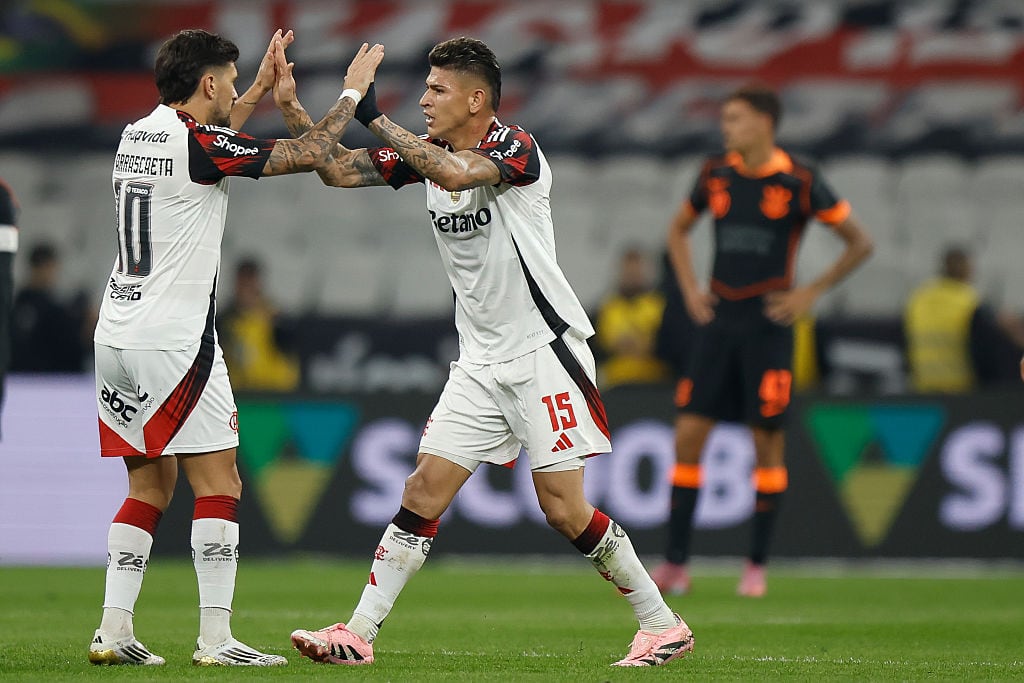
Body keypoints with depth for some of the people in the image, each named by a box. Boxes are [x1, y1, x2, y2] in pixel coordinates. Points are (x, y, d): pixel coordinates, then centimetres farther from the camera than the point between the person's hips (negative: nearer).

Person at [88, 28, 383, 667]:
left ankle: (114, 631, 7)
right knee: (218, 483, -4)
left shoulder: (137, 135, 11)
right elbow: (309, 153, -9)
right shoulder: (198, 144, -13)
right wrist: (353, 91, 6)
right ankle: (216, 638, -8)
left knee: (152, 483, 13)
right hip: (174, 339, -8)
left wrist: (262, 87, 36)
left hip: (119, 336, 8)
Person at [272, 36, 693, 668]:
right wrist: (292, 107, -3)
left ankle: (662, 625, 7)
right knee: (425, 490, -1)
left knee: (564, 509, -7)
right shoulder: (427, 153, 7)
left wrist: (377, 119, -29)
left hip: (545, 350, -7)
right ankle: (358, 634, -1)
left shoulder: (515, 147, -15)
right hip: (481, 360, 7)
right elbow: (340, 170, 10)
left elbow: (457, 173, -35)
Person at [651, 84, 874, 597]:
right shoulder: (716, 175, 7)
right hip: (718, 319, 4)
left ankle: (757, 565, 8)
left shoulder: (799, 181, -6)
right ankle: (675, 563, -1)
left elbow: (860, 243, 1)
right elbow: (677, 231, 24)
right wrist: (690, 290, 10)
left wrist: (809, 295, -4)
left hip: (768, 322, -4)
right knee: (689, 433, -4)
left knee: (766, 440, -2)